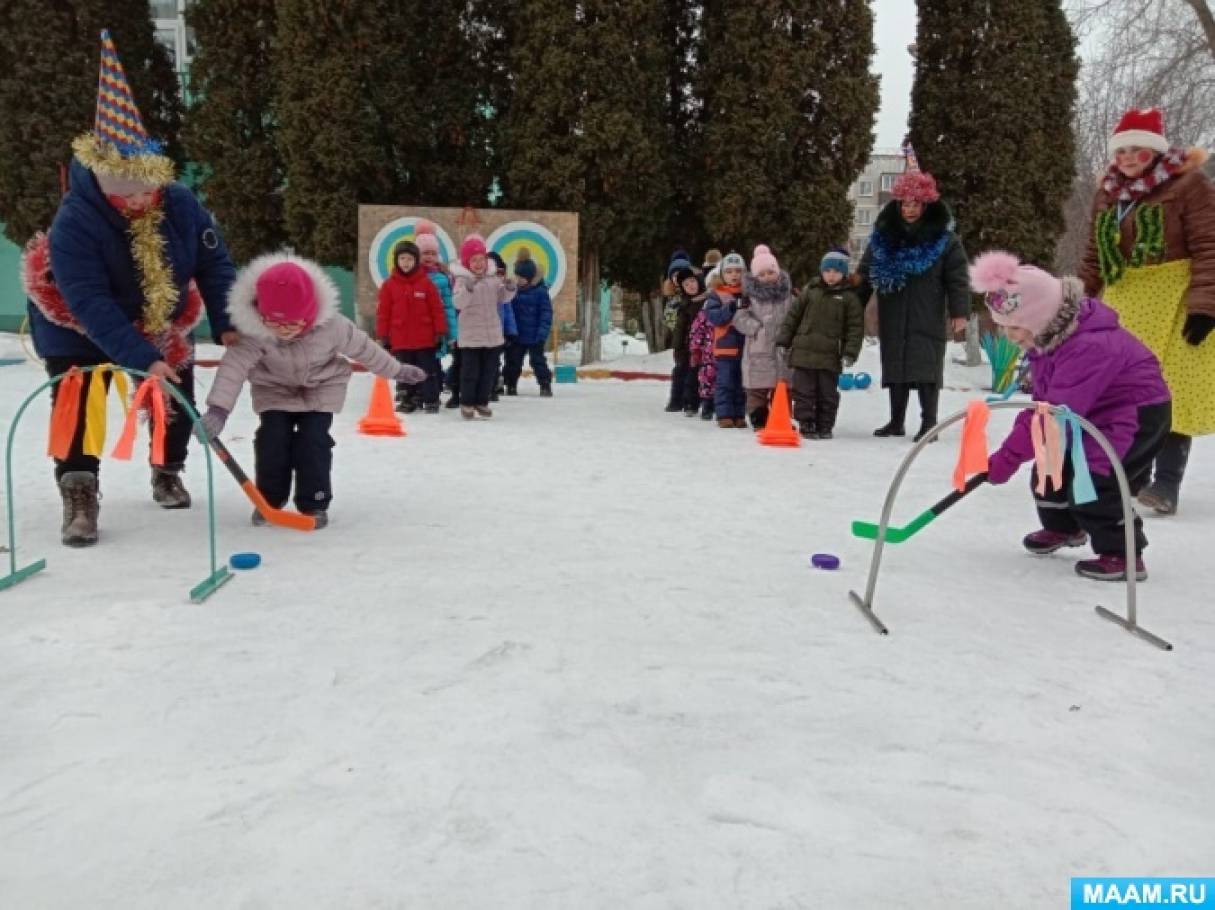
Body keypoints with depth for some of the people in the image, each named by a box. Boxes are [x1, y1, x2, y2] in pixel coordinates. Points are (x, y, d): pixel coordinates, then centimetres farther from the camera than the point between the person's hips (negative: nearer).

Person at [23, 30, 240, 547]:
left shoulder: (181, 204, -22)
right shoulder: (73, 223, -34)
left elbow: (214, 263, -13)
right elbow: (90, 304, -38)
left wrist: (227, 325, -22)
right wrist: (140, 358, -47)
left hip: (159, 322, 4)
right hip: (79, 329, -4)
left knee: (178, 401, 10)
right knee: (77, 407, -11)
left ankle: (168, 474, 32)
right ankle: (79, 495, -2)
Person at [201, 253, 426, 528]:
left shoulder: (330, 325, -29)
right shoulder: (253, 331, -31)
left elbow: (362, 347, -14)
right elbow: (234, 366, -37)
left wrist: (397, 371, -2)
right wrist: (217, 409, -49)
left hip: (321, 388, -1)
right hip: (274, 389, 1)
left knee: (313, 440, -12)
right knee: (272, 439, -9)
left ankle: (314, 503, 1)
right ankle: (269, 500, 10)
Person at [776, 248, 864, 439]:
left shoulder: (849, 297, 3)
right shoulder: (810, 291, 8)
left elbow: (856, 327, 0)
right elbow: (793, 316, 12)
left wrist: (850, 353, -9)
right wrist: (783, 341, 8)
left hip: (830, 356, -1)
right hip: (804, 352, 1)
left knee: (828, 393, 6)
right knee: (803, 391, 3)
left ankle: (825, 426, 17)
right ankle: (806, 425, 11)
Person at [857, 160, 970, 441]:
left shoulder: (944, 239, -1)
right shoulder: (883, 236, 8)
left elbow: (957, 278, -3)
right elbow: (865, 274, 11)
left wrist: (959, 312, -11)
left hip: (928, 320, -4)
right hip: (892, 320, 4)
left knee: (926, 370, -5)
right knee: (894, 367, 9)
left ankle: (929, 423, 2)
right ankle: (896, 421, 20)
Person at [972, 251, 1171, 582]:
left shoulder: (1089, 346, -36)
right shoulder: (1044, 335, -6)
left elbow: (1058, 415, -37)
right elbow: (1046, 400, 6)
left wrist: (1007, 458, -36)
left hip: (1138, 414, -9)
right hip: (1091, 410, 9)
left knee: (1091, 483, -19)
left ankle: (1124, 555, -2)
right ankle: (1062, 526, 37)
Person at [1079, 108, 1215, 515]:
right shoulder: (1107, 194, 12)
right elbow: (1094, 257, 17)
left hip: (1175, 303, -5)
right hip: (1123, 304, 6)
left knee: (1172, 391, -6)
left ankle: (1166, 484, -3)